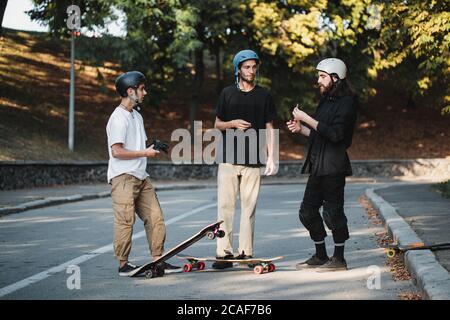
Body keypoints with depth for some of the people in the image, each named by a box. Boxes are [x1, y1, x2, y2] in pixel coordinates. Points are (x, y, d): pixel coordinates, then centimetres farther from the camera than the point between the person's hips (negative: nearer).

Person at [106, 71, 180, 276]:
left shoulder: (137, 116, 18)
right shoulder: (119, 118, -12)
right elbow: (117, 151, -19)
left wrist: (152, 149, 5)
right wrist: (145, 153, -12)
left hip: (140, 177, 9)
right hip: (123, 177, -9)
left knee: (155, 218, 5)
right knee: (125, 221, -6)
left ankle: (158, 260, 10)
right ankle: (123, 265, 2)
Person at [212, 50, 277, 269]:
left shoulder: (264, 96, 10)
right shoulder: (228, 93, 9)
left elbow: (269, 128, 10)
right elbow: (217, 124, 14)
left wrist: (271, 158, 2)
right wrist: (232, 123, -8)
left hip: (253, 160, 0)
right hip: (228, 158, 0)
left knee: (249, 206, 1)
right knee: (225, 205, -4)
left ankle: (245, 251, 5)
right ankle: (224, 252, -3)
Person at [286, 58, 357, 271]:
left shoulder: (346, 102, -11)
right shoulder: (326, 101, 17)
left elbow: (335, 134, -22)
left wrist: (307, 119, -20)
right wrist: (300, 128, 6)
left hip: (333, 167, -9)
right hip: (318, 166, 10)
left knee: (332, 212, -4)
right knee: (307, 211, 12)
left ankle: (339, 259, 8)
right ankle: (320, 256, 23)